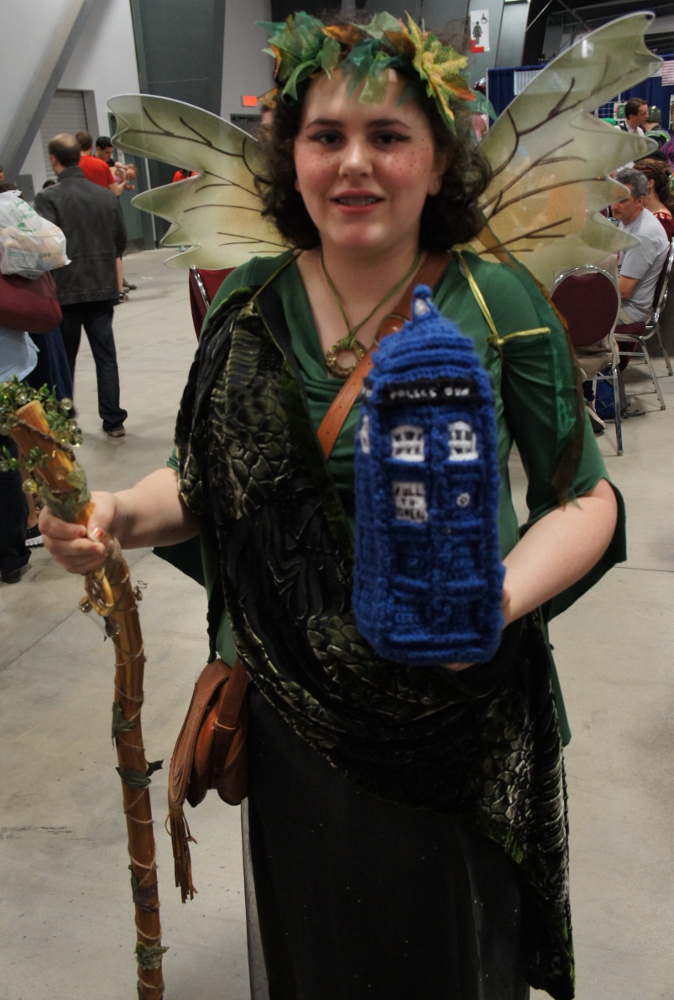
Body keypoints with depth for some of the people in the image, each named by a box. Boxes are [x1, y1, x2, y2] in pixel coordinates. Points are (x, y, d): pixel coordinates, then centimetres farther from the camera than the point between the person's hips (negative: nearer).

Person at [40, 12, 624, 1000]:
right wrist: (122, 514, -15)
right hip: (295, 717, 3)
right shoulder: (250, 304, -4)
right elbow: (206, 480, 5)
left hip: (457, 725, -2)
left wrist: (506, 596, -26)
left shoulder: (499, 304, -12)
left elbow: (584, 497, -8)